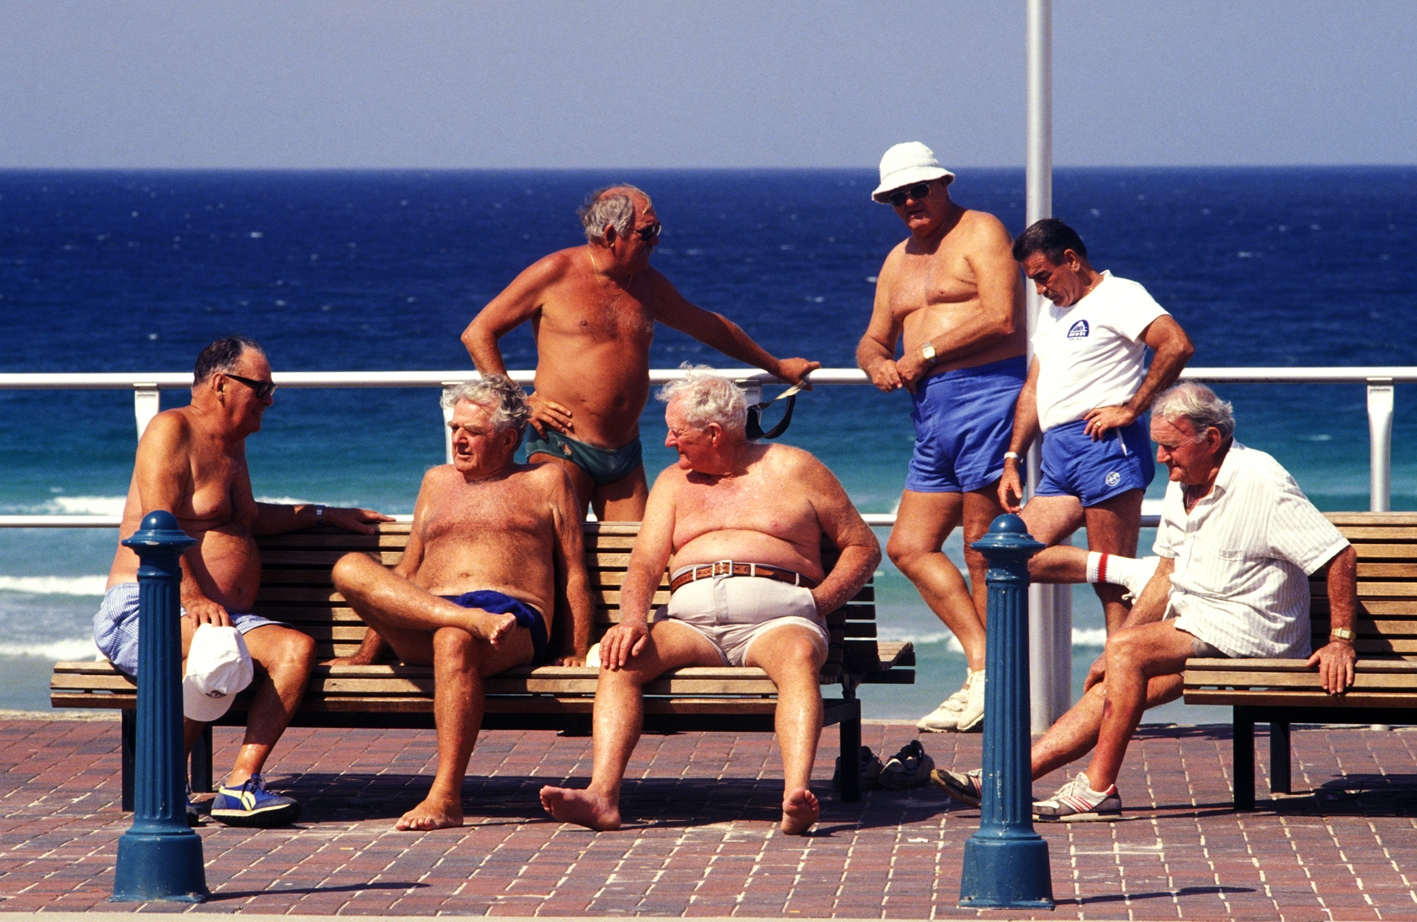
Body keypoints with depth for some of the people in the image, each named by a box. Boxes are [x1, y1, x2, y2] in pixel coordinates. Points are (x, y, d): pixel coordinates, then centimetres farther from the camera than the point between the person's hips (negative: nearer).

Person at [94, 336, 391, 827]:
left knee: (296, 648, -21)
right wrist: (194, 599, -25)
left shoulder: (231, 444, 26)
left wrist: (325, 515, 41)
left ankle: (241, 783, -29)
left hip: (226, 615, 8)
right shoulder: (172, 430, -4)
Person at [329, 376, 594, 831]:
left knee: (453, 640, -42)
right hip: (419, 626, 4)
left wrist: (577, 654, 1)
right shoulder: (438, 481, 32)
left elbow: (574, 575, 14)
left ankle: (446, 797, -47)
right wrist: (368, 651, 19)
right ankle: (472, 621, -39)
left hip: (515, 616, -4)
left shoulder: (545, 481, 20)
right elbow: (406, 572, 30)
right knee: (349, 568, -24)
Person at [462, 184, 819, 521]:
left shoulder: (647, 284, 14)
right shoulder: (556, 274, -3)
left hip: (625, 456, 6)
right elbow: (478, 333, -1)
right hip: (562, 448, -6)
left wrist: (777, 367, 40)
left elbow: (709, 327, 31)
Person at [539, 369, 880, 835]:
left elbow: (863, 546, 14)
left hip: (775, 616, -3)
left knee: (797, 656, -39)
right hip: (691, 617, 3)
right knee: (621, 658, -28)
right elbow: (645, 564, 10)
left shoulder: (793, 469, 14)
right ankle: (602, 795, -43)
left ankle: (796, 797, -59)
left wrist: (817, 603, -4)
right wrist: (633, 620, -13)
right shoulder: (674, 482, 24)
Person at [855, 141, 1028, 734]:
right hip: (932, 414, 9)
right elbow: (873, 340, 26)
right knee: (910, 546, 4)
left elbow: (1001, 317, -15)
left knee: (982, 549, -8)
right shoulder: (899, 261, 23)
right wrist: (878, 363, 1)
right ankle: (982, 663, 3)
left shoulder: (979, 233, -2)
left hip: (985, 393, -9)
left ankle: (990, 682, -4)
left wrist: (924, 353, -11)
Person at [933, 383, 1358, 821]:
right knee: (1108, 690, -7)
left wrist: (1341, 641, -19)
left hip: (1243, 628, -8)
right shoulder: (1181, 485, 10)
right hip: (1191, 625, 8)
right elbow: (1166, 576, 18)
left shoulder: (1262, 482, -16)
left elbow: (1341, 558, -16)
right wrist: (1115, 649, 12)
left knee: (1128, 650, -25)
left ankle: (1098, 788, -22)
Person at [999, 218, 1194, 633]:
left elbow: (1177, 345, -18)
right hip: (1058, 458, 9)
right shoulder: (1051, 313, 25)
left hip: (1104, 445, -9)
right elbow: (1034, 389, 27)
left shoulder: (1119, 296, -3)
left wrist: (1131, 409, -16)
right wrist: (1013, 459, 18)